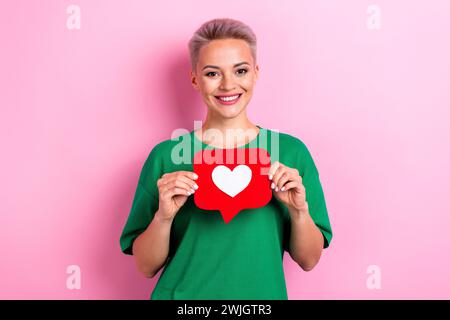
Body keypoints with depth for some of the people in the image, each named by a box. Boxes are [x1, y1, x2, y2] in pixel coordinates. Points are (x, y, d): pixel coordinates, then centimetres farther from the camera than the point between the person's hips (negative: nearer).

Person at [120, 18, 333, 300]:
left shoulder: (291, 152, -8)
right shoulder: (165, 156, -10)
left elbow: (308, 261, -4)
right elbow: (146, 266, -6)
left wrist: (299, 210, -20)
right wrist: (163, 216, -23)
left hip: (263, 293, 1)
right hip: (183, 293, -1)